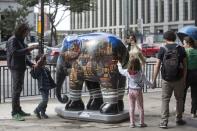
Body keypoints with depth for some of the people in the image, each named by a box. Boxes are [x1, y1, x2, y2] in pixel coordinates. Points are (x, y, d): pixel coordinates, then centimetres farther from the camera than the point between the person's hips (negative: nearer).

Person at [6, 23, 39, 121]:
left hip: (21, 67, 9)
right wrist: (28, 49, -26)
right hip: (15, 67, -9)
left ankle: (18, 110, 22)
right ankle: (14, 113, -7)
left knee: (19, 89, 14)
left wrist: (31, 64, 11)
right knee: (16, 89, -9)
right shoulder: (12, 40, -10)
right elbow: (14, 52, -23)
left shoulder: (20, 40, 18)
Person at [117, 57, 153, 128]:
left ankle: (132, 123, 9)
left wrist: (119, 65, 32)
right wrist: (152, 85, 8)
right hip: (138, 91, -3)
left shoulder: (127, 72, -6)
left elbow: (121, 71, 13)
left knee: (131, 108, 8)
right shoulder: (140, 73, -15)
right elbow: (146, 81, -8)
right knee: (140, 108, 8)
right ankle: (141, 123, 11)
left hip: (130, 91, 3)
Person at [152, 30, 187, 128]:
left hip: (166, 80, -1)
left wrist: (154, 80, 0)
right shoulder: (181, 49, -1)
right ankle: (179, 119, 26)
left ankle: (164, 122, 3)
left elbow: (157, 66, -6)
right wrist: (184, 78, 8)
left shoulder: (162, 49, -4)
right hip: (178, 79, 1)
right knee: (179, 99, 17)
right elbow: (184, 65, 1)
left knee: (165, 100, 7)